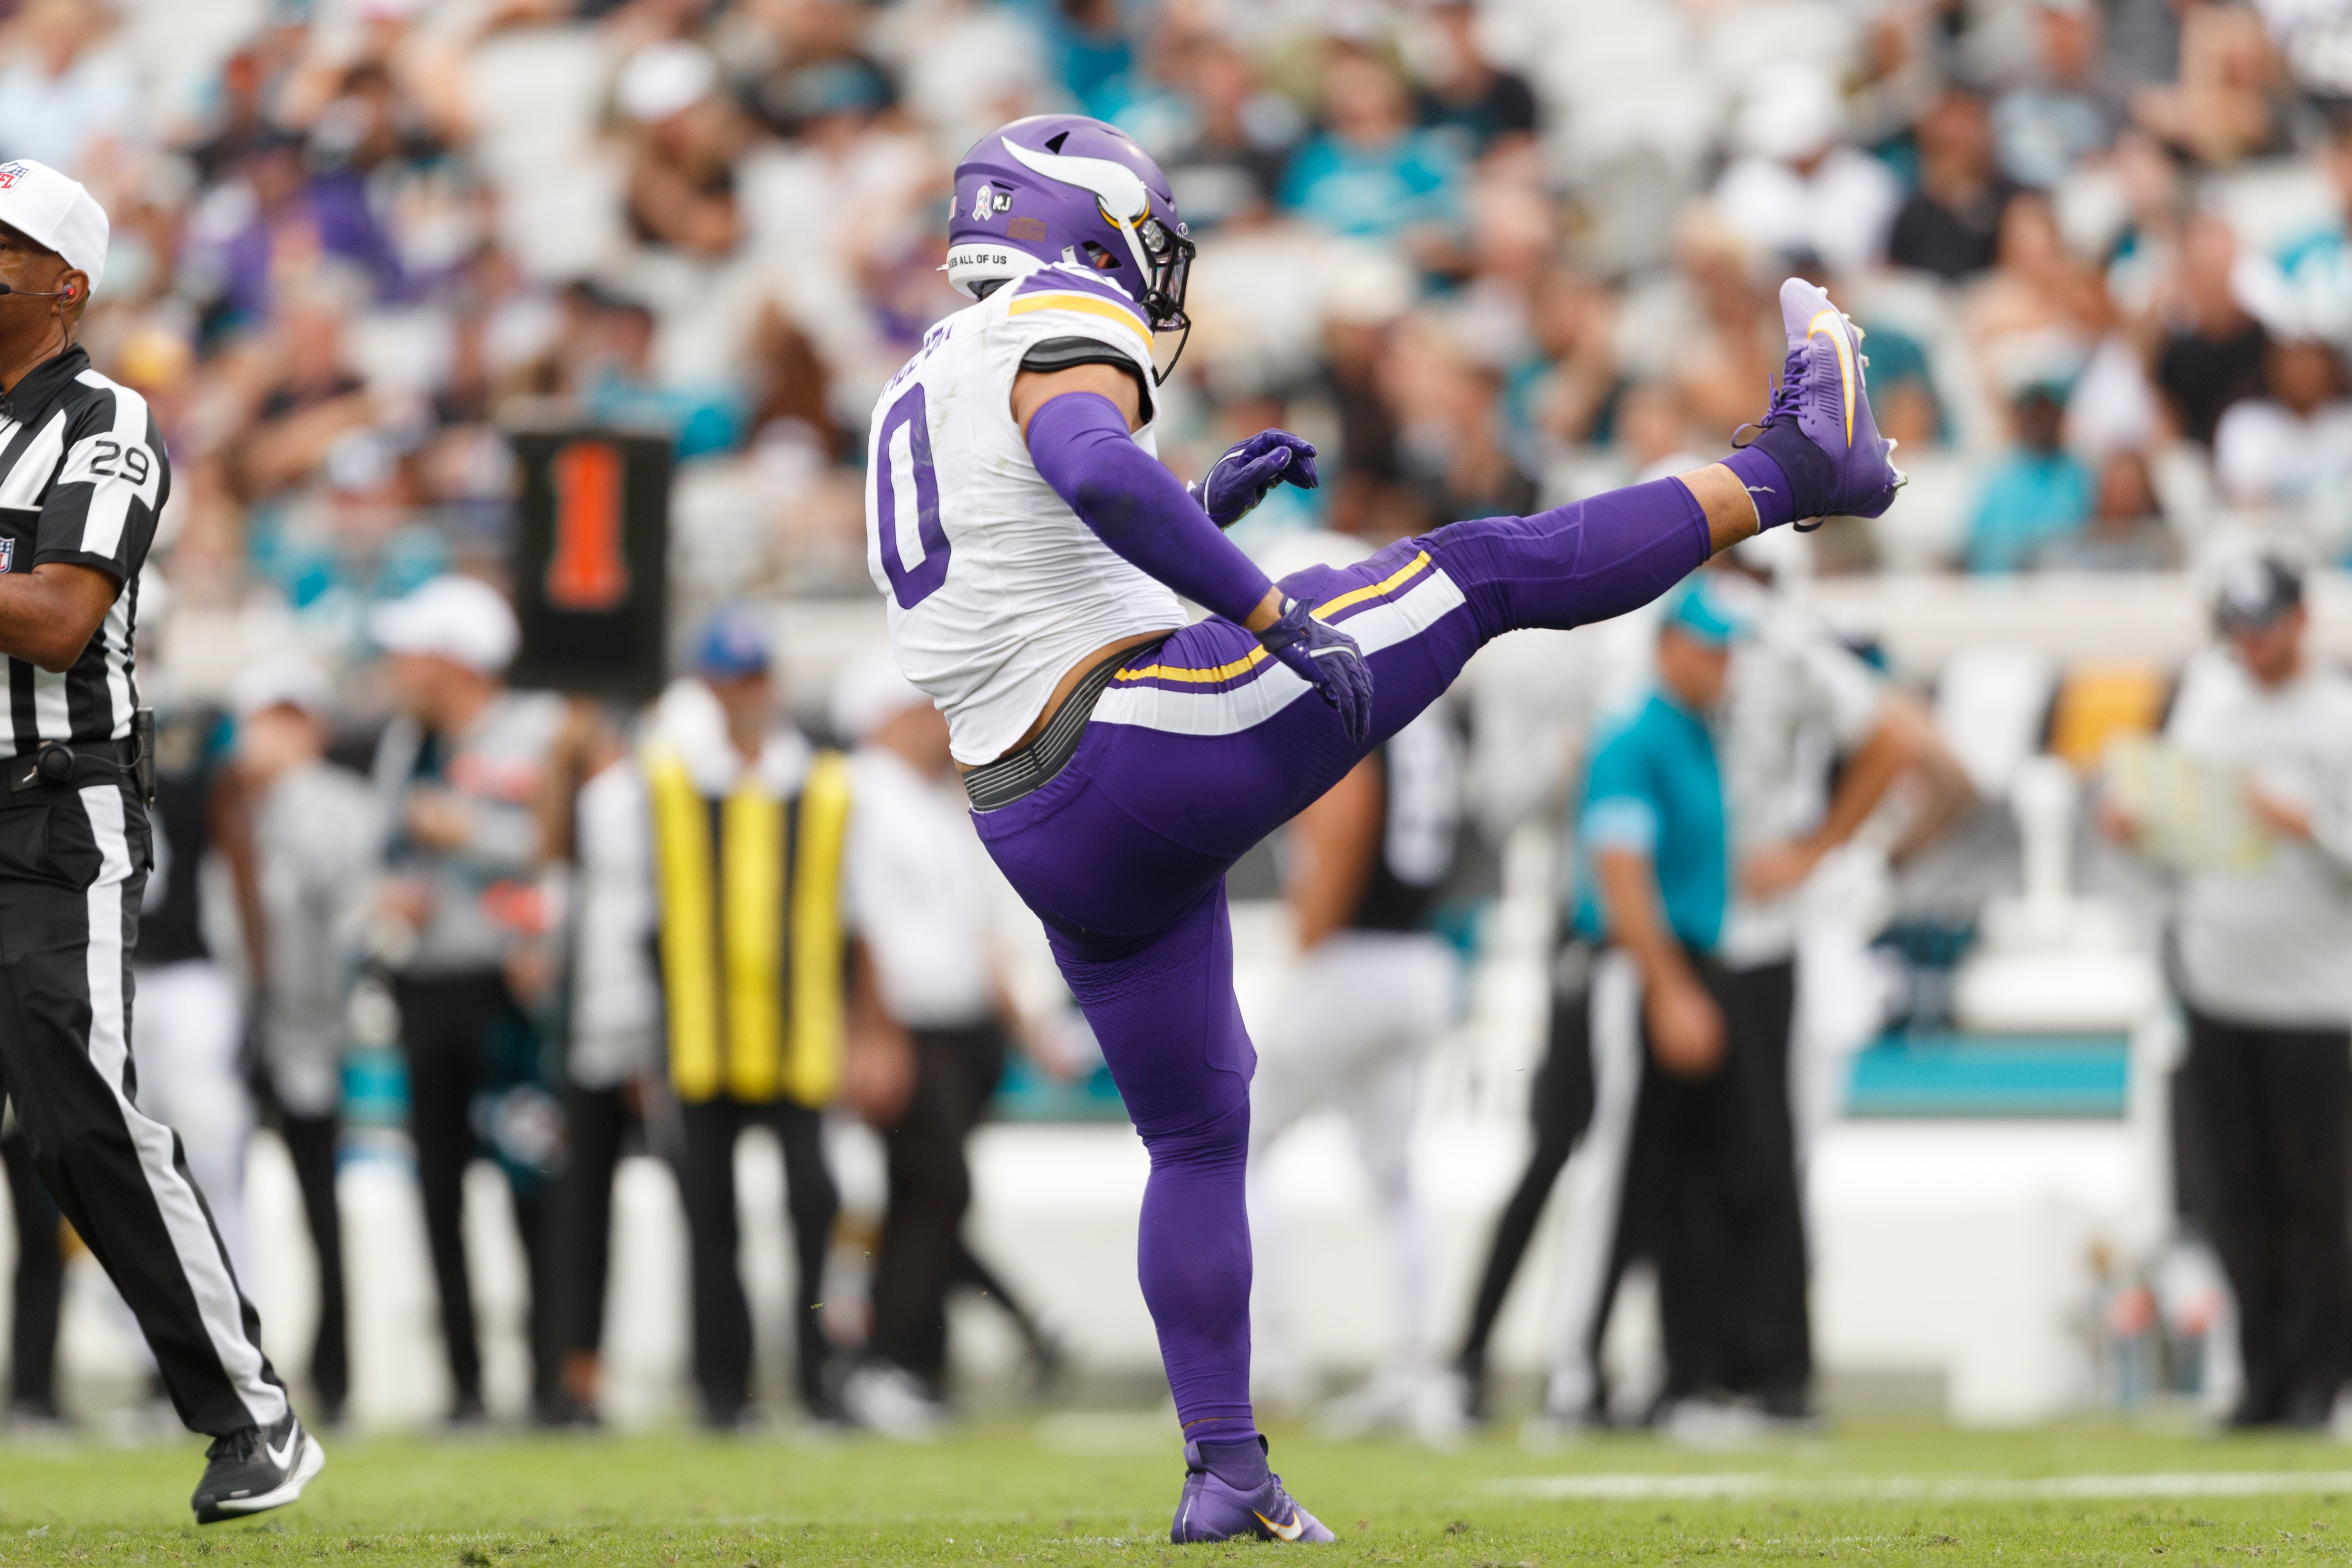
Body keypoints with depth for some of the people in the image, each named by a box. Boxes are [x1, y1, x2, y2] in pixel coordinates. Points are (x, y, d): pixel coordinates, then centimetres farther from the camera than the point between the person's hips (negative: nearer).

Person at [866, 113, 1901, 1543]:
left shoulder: (924, 400, 22)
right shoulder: (1057, 339, -6)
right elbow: (1100, 474, -28)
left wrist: (1199, 511, 31)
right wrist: (1281, 617, -25)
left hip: (1050, 835, 9)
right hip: (1156, 741, -9)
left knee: (1198, 1138, 19)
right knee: (1483, 573, 1)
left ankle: (1226, 1475, 18)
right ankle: (1791, 471, 6)